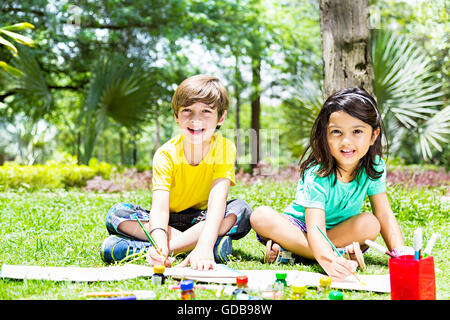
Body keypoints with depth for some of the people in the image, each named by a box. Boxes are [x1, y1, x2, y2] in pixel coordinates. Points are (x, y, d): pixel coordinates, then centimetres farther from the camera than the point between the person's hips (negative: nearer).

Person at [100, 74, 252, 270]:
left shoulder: (225, 149, -16)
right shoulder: (166, 155, -16)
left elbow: (218, 199, -31)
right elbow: (159, 205, -30)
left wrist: (204, 247, -49)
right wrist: (159, 244, -52)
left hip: (205, 221, 0)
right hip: (169, 221, 0)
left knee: (241, 210, -31)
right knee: (116, 213, -22)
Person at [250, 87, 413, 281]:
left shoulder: (374, 167, -13)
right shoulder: (317, 175, -28)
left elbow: (384, 214, -10)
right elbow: (315, 227, -39)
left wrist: (400, 250, -29)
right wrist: (329, 261, -60)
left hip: (342, 229, 3)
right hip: (300, 226, -3)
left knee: (370, 224, -29)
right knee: (261, 217, -32)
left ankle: (289, 247, -27)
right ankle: (340, 255, -36)